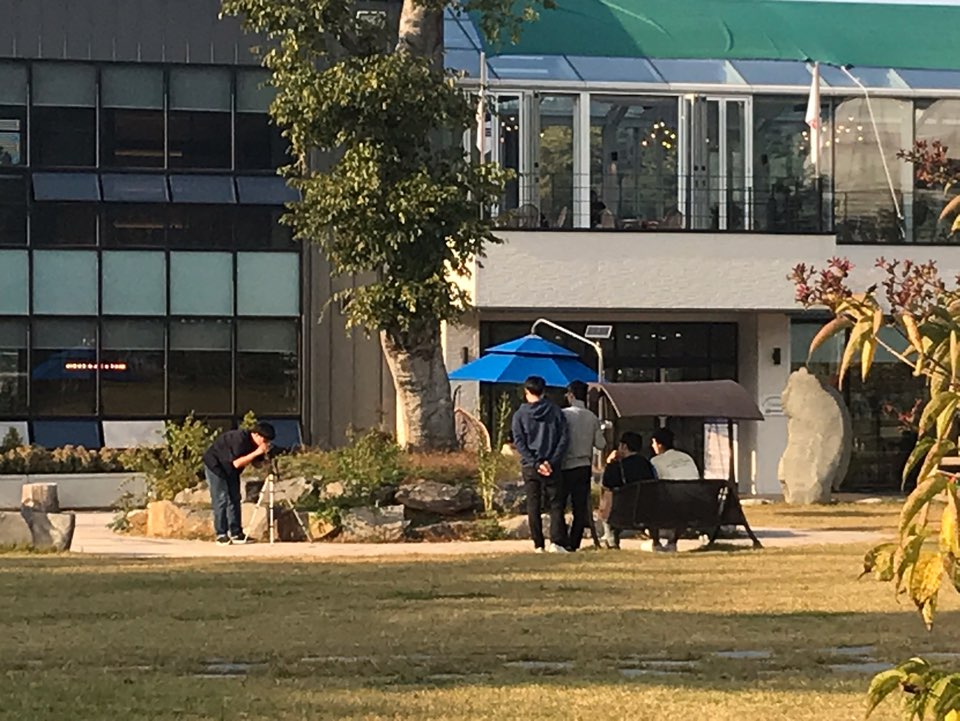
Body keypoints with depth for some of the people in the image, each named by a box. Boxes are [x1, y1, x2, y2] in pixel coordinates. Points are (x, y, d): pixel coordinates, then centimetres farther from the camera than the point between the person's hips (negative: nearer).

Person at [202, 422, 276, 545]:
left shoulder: (253, 443, -7)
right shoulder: (240, 439, -31)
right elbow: (237, 463, -37)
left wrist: (264, 454, -25)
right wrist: (256, 453, -37)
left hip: (230, 469, 8)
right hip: (215, 465, -8)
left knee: (234, 499, 3)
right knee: (221, 499, -11)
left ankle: (236, 533, 4)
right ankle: (221, 535, -9)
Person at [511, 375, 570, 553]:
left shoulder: (520, 414, -1)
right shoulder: (555, 411, 2)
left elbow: (519, 442, -8)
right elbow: (564, 438, -4)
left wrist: (535, 463, -10)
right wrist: (552, 462, -8)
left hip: (529, 467, 0)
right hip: (552, 467, 0)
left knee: (533, 506, 7)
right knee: (555, 504, 4)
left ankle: (538, 544, 5)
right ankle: (556, 541, -10)